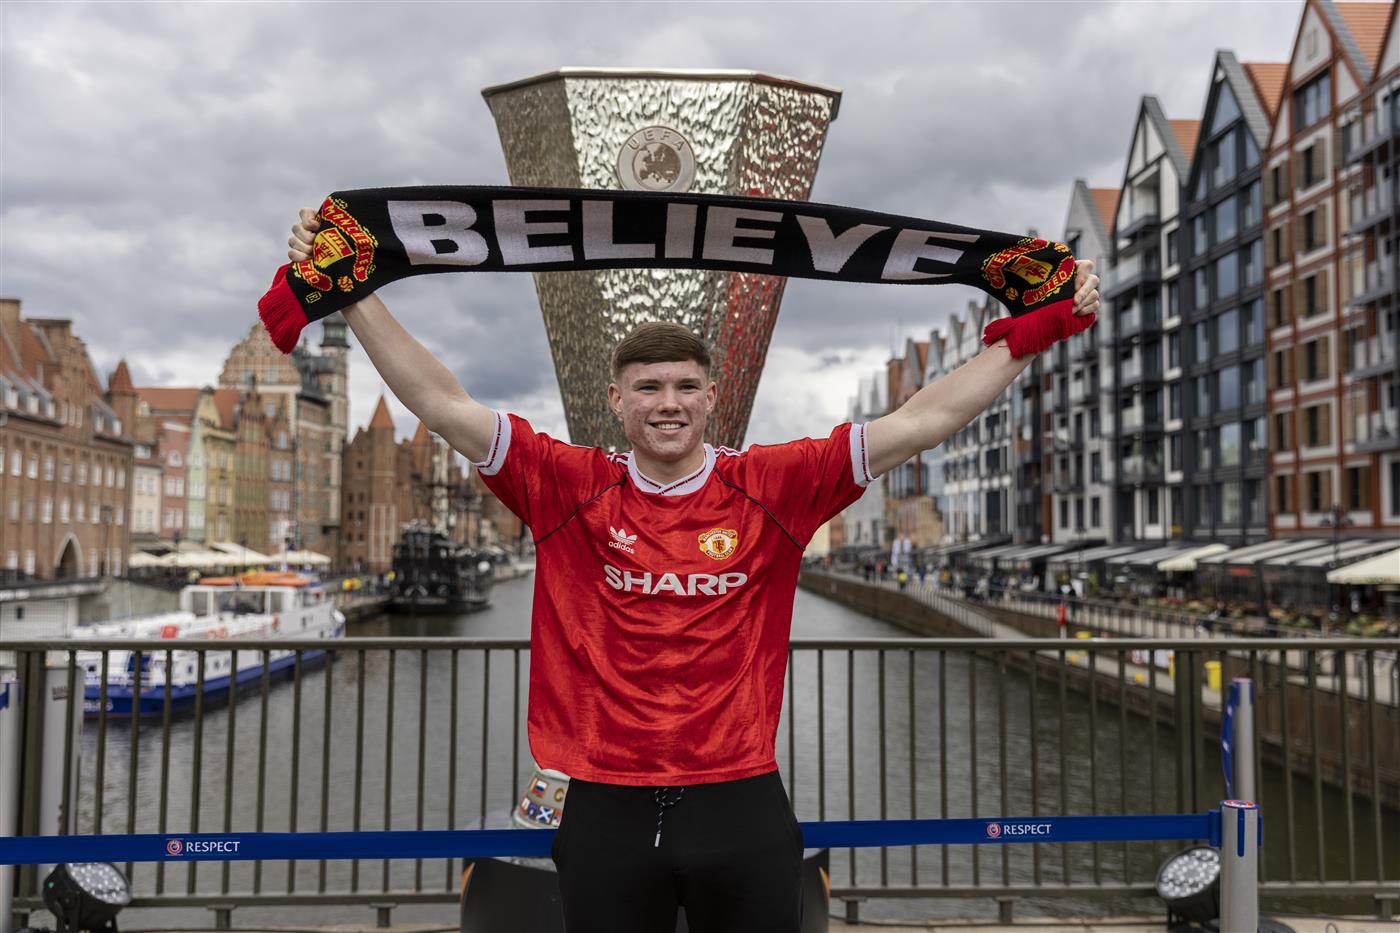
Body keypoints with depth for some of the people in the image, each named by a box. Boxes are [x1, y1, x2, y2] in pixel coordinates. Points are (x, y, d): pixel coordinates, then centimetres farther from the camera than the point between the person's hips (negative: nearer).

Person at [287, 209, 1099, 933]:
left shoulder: (772, 487, -2)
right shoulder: (570, 487, -2)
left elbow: (922, 421, -3)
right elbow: (446, 406, -3)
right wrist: (353, 296, -7)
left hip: (741, 802, 0)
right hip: (606, 809, 0)